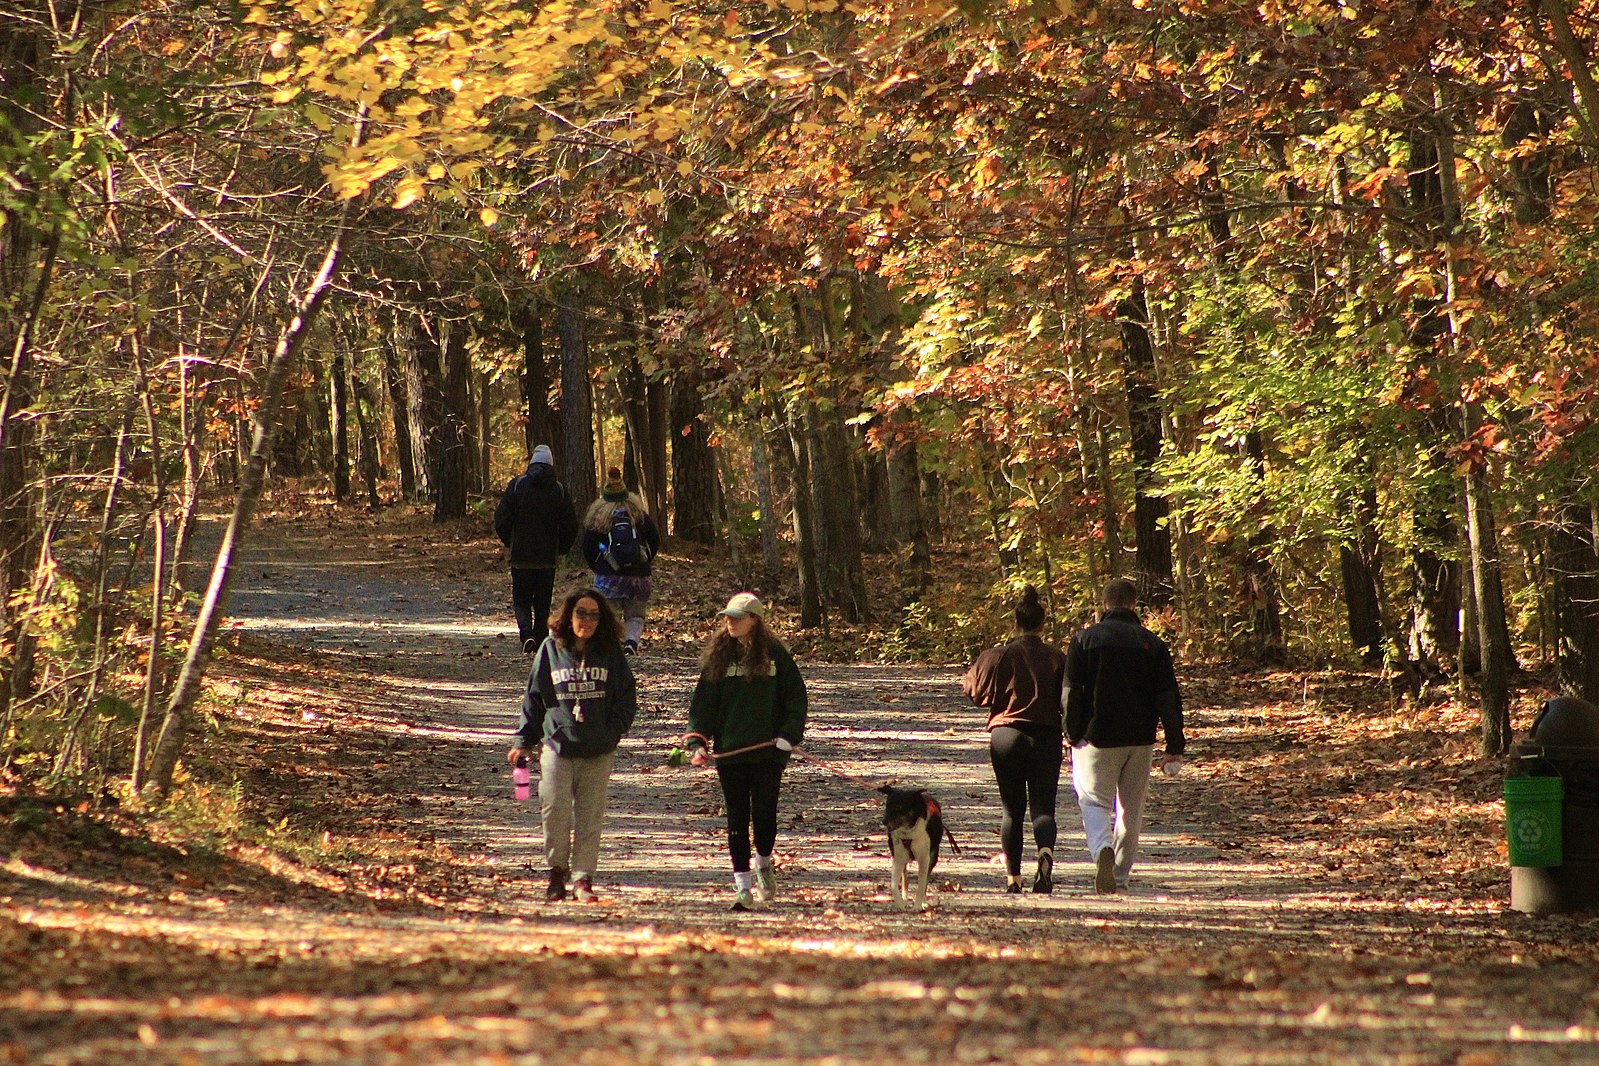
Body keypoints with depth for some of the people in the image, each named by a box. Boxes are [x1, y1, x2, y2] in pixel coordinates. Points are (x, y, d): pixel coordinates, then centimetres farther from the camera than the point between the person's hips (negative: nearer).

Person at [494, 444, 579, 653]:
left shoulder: (517, 486, -4)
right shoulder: (559, 490, 1)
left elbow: (502, 519, -5)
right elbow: (571, 525, 2)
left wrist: (508, 542, 13)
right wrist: (561, 549, 16)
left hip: (522, 557, -2)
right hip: (548, 558, 2)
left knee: (521, 600, 6)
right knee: (543, 603, 11)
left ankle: (526, 633, -17)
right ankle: (541, 642, 9)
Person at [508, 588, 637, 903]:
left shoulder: (610, 653, 6)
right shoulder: (551, 649, 6)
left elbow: (627, 697, 11)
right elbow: (533, 697, 10)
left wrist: (613, 731, -3)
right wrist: (523, 741, 6)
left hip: (598, 751, 1)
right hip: (558, 745, -1)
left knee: (590, 816, 1)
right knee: (555, 811, -7)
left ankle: (583, 878, 8)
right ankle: (557, 870, 12)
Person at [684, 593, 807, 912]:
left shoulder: (775, 655, 1)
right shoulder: (719, 656, 7)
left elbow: (796, 697, 6)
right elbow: (703, 702, 7)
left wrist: (789, 735, -6)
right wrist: (697, 741, -4)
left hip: (768, 751, -2)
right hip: (729, 751, 2)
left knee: (764, 813, -3)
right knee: (737, 818, 1)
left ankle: (764, 863, 26)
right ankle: (742, 884, 5)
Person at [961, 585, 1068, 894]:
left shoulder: (998, 656, -6)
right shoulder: (1056, 658, -2)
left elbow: (977, 692, 1)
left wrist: (967, 679, 21)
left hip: (1006, 737, 0)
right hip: (1047, 737, 0)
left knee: (1011, 809, 10)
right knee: (1042, 806, 0)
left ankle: (1013, 877, 9)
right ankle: (1046, 852, -31)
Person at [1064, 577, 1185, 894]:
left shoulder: (1085, 639, -2)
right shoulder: (1153, 644, 2)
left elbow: (1071, 692, -6)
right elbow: (1169, 699, 0)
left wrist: (1072, 736, 2)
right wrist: (1175, 747, 2)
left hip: (1096, 737, -2)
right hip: (1140, 739, 2)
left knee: (1095, 802, 0)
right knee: (1131, 808, 13)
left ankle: (1102, 849, -30)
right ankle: (1120, 877, 18)